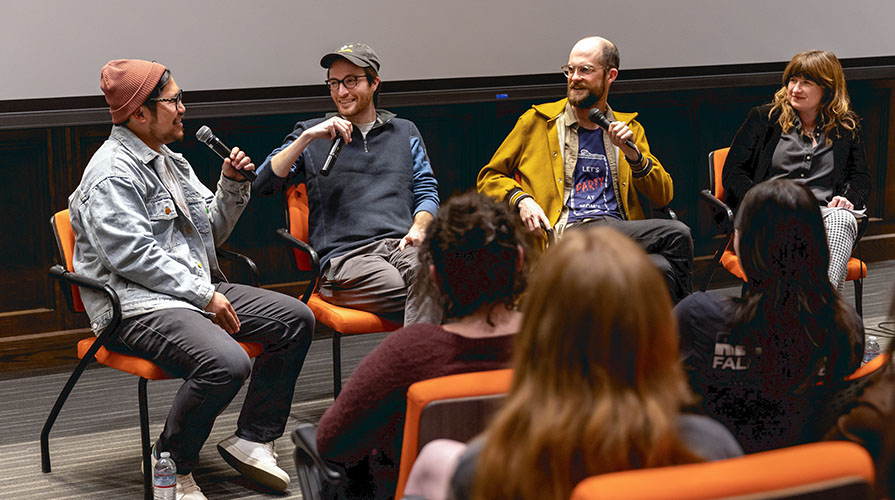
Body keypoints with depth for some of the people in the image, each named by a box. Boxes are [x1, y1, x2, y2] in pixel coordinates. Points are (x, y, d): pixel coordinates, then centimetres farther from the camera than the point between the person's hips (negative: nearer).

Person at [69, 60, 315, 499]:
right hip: (138, 306, -10)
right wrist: (204, 296, -19)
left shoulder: (170, 162, 18)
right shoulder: (111, 174, -12)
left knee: (296, 318, 0)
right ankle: (170, 464, -11)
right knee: (227, 363, -34)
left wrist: (232, 185, 6)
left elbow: (211, 232, 23)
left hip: (197, 291, 10)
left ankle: (252, 439, 5)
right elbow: (134, 256, -20)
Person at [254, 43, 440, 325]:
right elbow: (263, 184, 6)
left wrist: (418, 228, -1)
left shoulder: (405, 132, 26)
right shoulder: (312, 134, 19)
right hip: (344, 256, -2)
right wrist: (307, 137, -4)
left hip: (401, 245, 2)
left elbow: (427, 190, 21)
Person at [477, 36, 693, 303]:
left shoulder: (628, 127, 23)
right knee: (676, 233, -28)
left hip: (621, 228, 4)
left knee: (660, 267, -35)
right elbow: (489, 178, 18)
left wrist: (631, 152, 0)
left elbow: (663, 196, 15)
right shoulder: (537, 121, 15)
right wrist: (520, 199, -3)